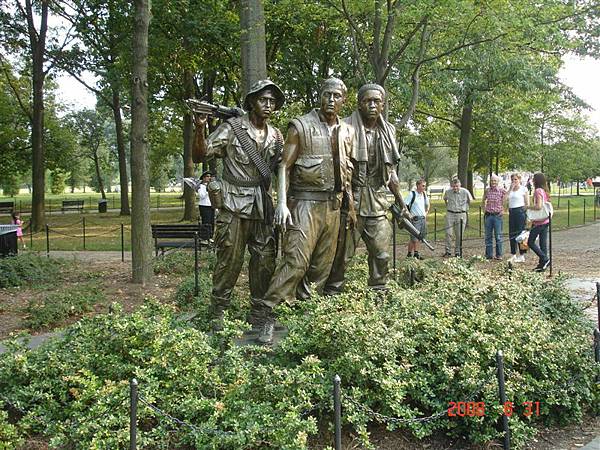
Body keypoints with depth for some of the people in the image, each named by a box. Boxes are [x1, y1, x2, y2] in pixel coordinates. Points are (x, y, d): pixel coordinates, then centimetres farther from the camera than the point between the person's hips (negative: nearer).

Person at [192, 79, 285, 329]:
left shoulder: (276, 136, 11)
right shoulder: (232, 128, -4)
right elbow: (202, 153, -10)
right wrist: (200, 129, -27)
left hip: (262, 207, 5)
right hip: (234, 206, -5)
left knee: (265, 260, 7)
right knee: (229, 260, -3)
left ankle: (258, 315, 20)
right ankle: (218, 314, 11)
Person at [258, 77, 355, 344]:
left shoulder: (347, 132, 14)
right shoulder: (300, 126, -2)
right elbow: (285, 166, -5)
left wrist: (351, 206, 19)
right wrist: (282, 202, -15)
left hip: (333, 206, 6)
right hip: (305, 202, -6)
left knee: (323, 266, 8)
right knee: (296, 260, -15)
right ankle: (269, 317, -13)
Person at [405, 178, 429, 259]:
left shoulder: (424, 194, 10)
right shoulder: (412, 194, -11)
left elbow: (428, 204, 28)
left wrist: (426, 212, 18)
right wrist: (409, 215, -14)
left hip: (423, 218, 7)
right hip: (415, 219, -7)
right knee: (414, 238, -8)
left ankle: (416, 253, 19)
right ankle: (409, 254, 4)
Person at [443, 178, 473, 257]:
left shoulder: (465, 192, -6)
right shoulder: (447, 192, -2)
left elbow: (470, 200, 13)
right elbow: (445, 199, 21)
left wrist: (465, 208, 10)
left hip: (461, 215, -1)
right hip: (450, 214, 1)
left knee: (459, 235, 2)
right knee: (448, 233, -7)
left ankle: (458, 252, 10)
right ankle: (448, 251, -1)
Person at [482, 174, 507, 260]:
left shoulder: (502, 191, -4)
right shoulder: (487, 190, 5)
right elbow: (483, 201, 20)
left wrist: (503, 210, -3)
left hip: (497, 215, -3)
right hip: (488, 215, 3)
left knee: (498, 236, 0)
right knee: (488, 236, 7)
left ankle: (499, 255, 8)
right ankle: (489, 254, 14)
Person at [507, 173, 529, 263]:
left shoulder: (524, 189, -1)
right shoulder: (511, 189, 15)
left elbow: (527, 204, -3)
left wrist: (526, 215, -9)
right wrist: (511, 188, -3)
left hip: (520, 211, -6)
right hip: (511, 212, 6)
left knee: (520, 233, -5)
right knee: (511, 234, 7)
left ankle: (522, 256, 1)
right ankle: (513, 255, 15)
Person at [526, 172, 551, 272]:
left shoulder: (538, 190, -15)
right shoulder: (544, 191, 12)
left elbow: (539, 206, -25)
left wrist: (528, 207, -10)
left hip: (539, 222, -9)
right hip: (545, 220, 9)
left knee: (530, 242, 1)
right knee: (543, 244, 9)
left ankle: (545, 259, -6)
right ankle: (542, 264, 11)